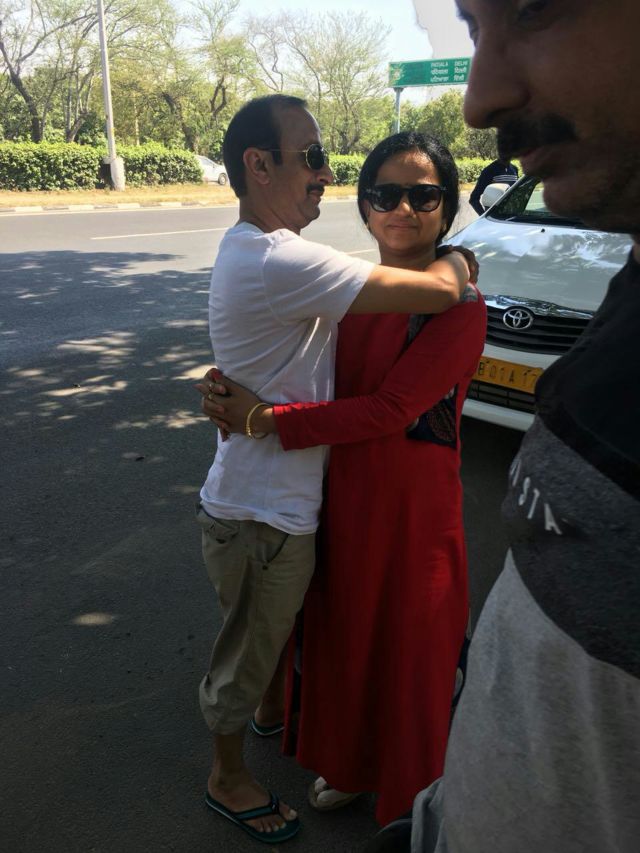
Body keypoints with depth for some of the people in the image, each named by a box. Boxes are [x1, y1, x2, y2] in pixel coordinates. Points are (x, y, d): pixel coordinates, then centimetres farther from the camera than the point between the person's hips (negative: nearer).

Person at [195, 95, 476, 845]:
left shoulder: (256, 250, 6)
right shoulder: (276, 262, -30)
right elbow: (439, 292, -28)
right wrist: (461, 259, -8)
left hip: (281, 501, 9)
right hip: (260, 518, -9)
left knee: (279, 625, 31)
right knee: (249, 647, 13)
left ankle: (272, 709, 57)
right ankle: (228, 779, 38)